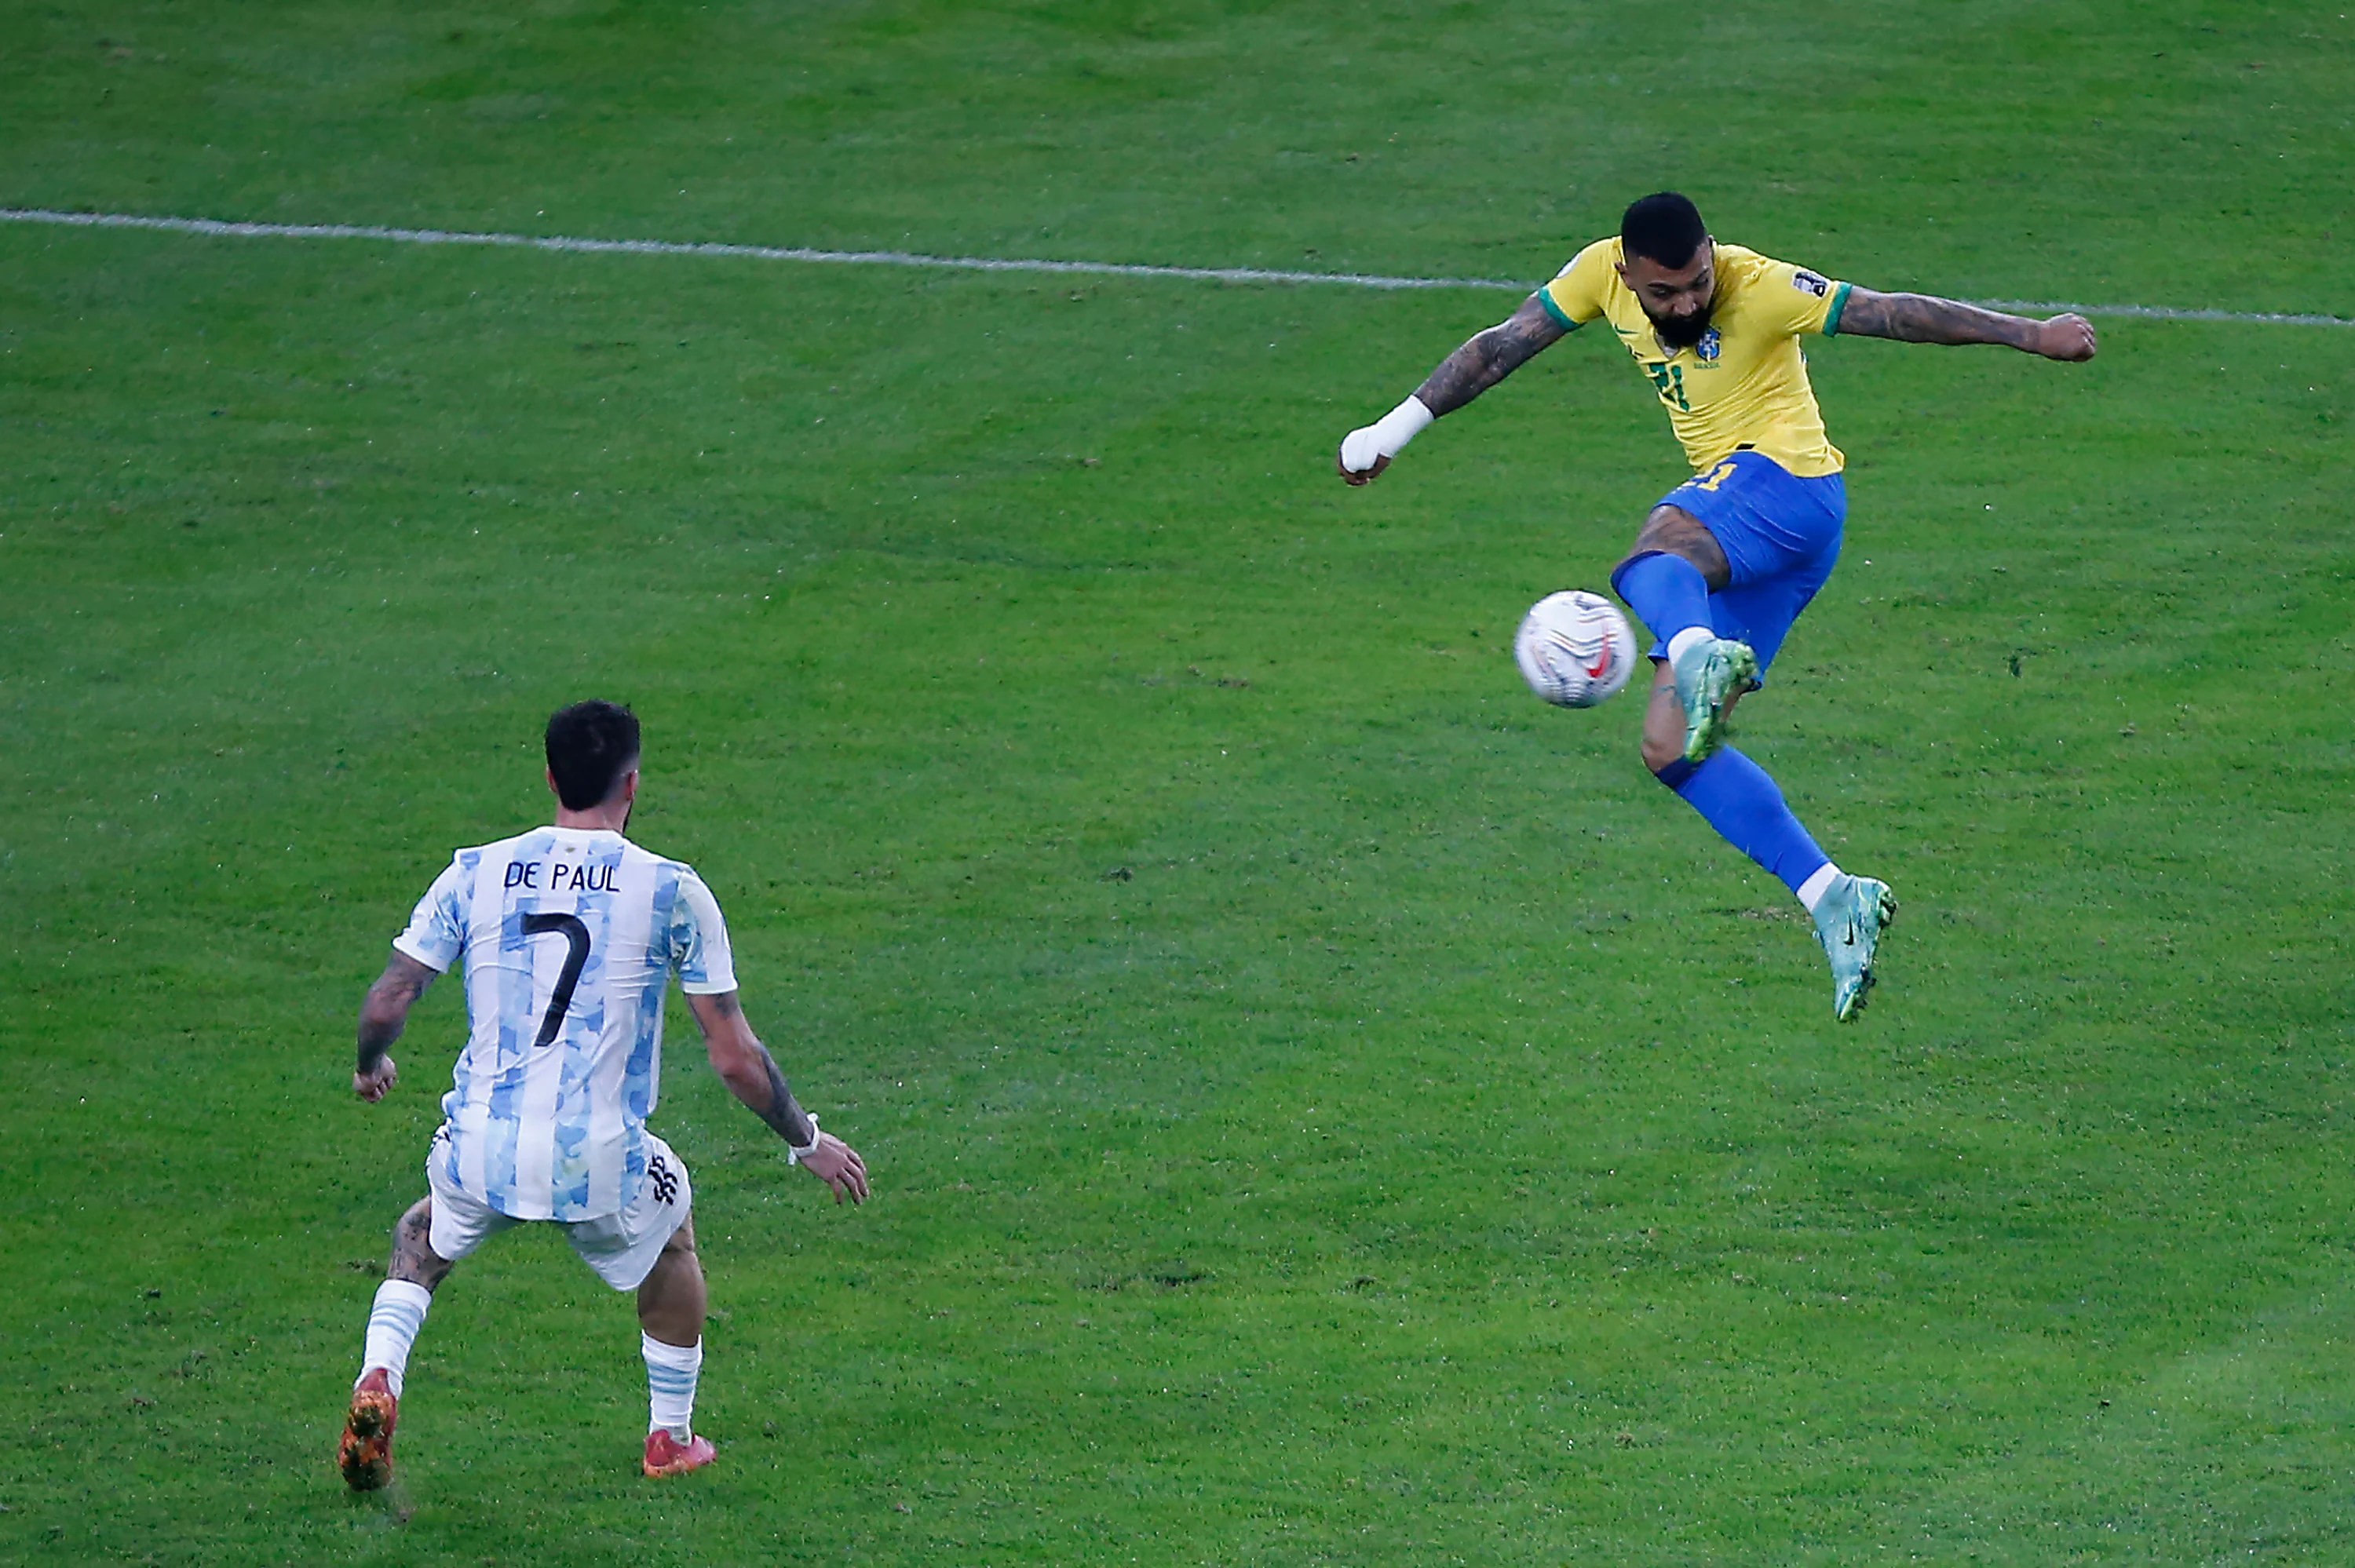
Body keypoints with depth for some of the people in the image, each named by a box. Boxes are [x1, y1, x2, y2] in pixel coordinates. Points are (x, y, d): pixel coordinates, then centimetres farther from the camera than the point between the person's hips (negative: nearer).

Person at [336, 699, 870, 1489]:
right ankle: (671, 1437, 42)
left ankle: (378, 1380, 7)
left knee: (423, 1235, 34)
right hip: (600, 1169, -1)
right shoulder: (671, 891, -4)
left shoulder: (477, 873, 2)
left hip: (480, 1151, 1)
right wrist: (807, 1142, 13)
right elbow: (736, 1058, -2)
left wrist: (370, 1067, 27)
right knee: (673, 1230, 33)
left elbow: (385, 1004, 4)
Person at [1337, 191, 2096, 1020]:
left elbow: (1895, 314, -12)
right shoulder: (1603, 275, 2)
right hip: (1731, 517, 8)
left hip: (1786, 478, -8)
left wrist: (2033, 335, -13)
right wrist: (1397, 426, 12)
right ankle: (1834, 901, -11)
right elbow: (1502, 347, 12)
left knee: (1654, 558, -39)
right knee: (1669, 749, -3)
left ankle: (1701, 658, -72)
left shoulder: (1759, 288, -14)